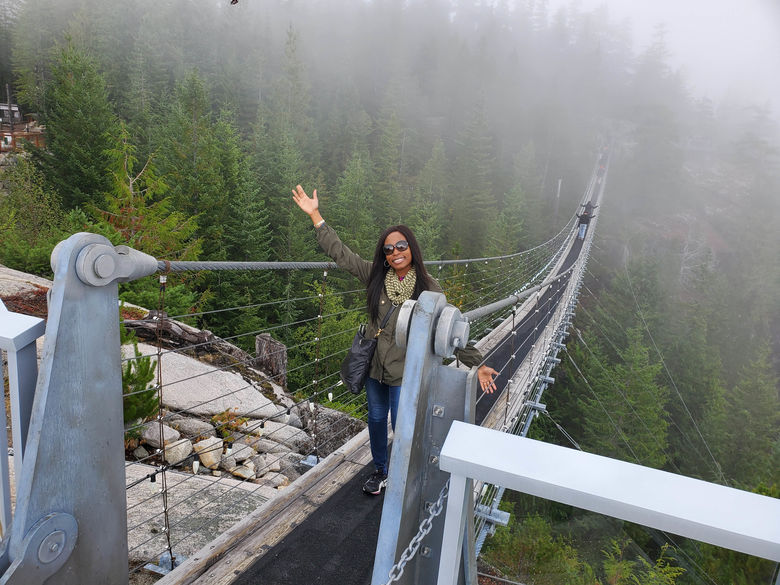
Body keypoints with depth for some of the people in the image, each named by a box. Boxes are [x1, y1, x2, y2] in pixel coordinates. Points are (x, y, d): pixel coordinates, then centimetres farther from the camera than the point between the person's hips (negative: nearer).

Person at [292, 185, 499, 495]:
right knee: (376, 419, 20)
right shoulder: (375, 276, -4)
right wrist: (315, 215, -1)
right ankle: (380, 472, 44)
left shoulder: (428, 288, -12)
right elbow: (339, 252, 1)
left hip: (404, 371, -4)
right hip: (375, 365, 4)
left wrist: (477, 364, -14)